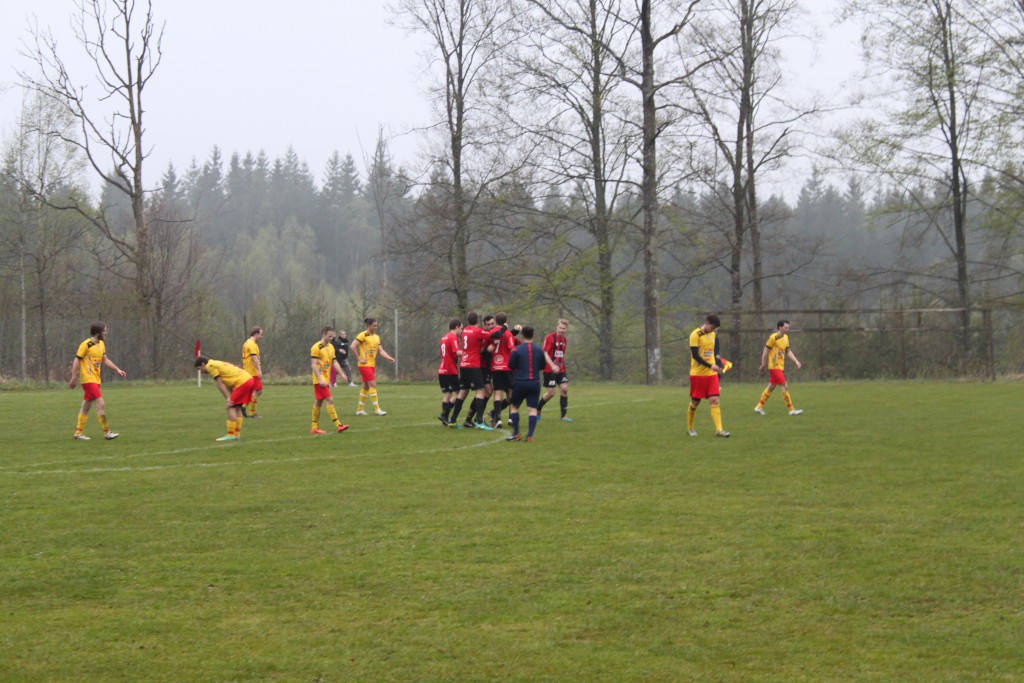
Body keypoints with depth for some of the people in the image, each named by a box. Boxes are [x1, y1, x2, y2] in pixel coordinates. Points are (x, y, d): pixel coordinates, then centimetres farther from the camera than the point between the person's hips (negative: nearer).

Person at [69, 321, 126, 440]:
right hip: (88, 380, -8)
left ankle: (79, 432, 19)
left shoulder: (101, 344, 11)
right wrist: (74, 378, -13)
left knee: (86, 406, 12)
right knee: (101, 404, -12)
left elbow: (105, 360, 19)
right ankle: (107, 432, -9)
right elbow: (76, 361, -11)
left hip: (96, 380, 8)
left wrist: (117, 370, 9)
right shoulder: (86, 344, -13)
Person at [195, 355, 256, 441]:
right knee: (237, 407, 15)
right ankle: (237, 434, 14)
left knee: (231, 407, -6)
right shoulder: (219, 364, 25)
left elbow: (220, 384, -7)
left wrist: (228, 398, -7)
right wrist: (231, 398, 13)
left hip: (242, 382, -9)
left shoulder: (210, 366, -2)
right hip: (250, 379, 9)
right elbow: (228, 384, 20)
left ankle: (231, 435, -8)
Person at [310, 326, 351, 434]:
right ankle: (338, 425, -16)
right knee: (330, 400, -13)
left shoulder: (331, 347, 13)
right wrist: (320, 379, -23)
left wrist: (342, 373, 5)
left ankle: (314, 428, 15)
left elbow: (334, 362, 18)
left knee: (318, 402, 11)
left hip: (326, 380, 8)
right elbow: (313, 365, -16)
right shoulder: (316, 347, -12)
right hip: (320, 380, -8)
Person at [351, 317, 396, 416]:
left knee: (366, 387, 12)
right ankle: (376, 409, -11)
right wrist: (359, 358, -15)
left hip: (372, 365, 8)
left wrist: (389, 358, -4)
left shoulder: (376, 337, 12)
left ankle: (360, 409, 20)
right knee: (373, 385, -12)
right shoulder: (363, 335, -10)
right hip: (365, 365, -8)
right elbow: (353, 346, -17)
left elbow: (381, 351, 11)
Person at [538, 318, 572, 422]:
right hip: (550, 370, -6)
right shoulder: (550, 338, -12)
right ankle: (537, 409, 17)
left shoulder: (564, 340, 11)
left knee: (564, 389, -5)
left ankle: (564, 415, 1)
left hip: (560, 369, 6)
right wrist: (553, 365, -29)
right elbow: (544, 354, -19)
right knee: (551, 393, -6)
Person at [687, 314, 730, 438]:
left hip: (711, 374, 5)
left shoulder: (713, 334, 10)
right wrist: (710, 366, -24)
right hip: (698, 374, -5)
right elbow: (695, 355, -19)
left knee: (714, 401, -6)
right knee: (695, 402, 5)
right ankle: (690, 428, 23)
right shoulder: (695, 335, -12)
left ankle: (719, 429, -12)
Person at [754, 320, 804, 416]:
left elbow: (788, 351, 17)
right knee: (785, 386, -10)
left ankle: (759, 407, 21)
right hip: (774, 367, -8)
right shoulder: (773, 337, -13)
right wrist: (763, 364, -10)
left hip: (780, 366, 8)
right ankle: (791, 410, -7)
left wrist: (796, 361, 6)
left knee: (771, 387, 12)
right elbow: (765, 350, -10)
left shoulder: (785, 337, 11)